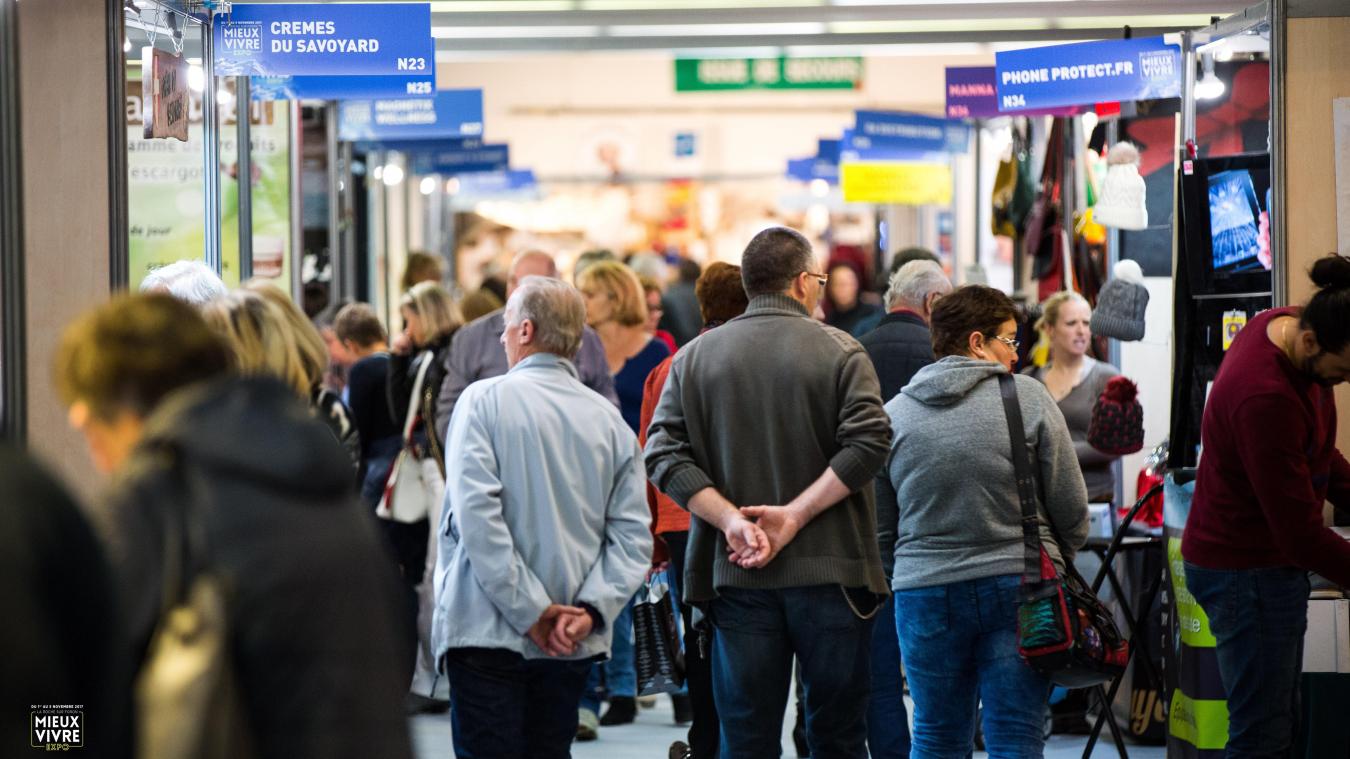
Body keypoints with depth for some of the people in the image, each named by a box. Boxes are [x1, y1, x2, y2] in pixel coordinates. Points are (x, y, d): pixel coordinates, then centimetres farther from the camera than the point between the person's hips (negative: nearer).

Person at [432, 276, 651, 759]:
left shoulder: (484, 400, -5)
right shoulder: (609, 420, 8)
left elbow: (476, 514, -16)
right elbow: (632, 533, 0)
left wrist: (529, 611, -14)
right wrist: (591, 609, -7)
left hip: (489, 629, -5)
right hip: (573, 645, 5)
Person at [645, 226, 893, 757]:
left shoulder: (693, 358, 8)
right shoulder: (839, 351, -1)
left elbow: (664, 455, -2)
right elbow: (868, 443, -14)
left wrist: (731, 520, -8)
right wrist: (796, 516, -13)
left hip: (737, 576, 2)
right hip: (828, 572, -2)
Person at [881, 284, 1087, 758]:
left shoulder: (893, 413, 2)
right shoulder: (1028, 398, -5)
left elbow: (883, 519, 8)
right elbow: (1071, 506, -3)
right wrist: (1055, 559, 16)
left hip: (925, 590, 2)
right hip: (1018, 590, -2)